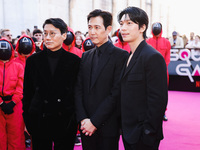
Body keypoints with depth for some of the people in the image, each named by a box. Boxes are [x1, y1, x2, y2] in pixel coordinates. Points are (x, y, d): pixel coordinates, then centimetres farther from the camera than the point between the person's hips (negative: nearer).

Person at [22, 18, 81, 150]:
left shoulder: (74, 61, -1)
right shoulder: (33, 60, 3)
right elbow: (27, 92, 6)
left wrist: (77, 118, 0)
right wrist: (27, 120, 4)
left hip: (66, 123, -1)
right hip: (39, 123, 1)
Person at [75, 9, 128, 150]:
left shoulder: (121, 55, -8)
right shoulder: (86, 56, 11)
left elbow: (116, 93, -14)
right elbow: (78, 90, 6)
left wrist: (95, 121, -14)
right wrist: (83, 119, -6)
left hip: (107, 127, -5)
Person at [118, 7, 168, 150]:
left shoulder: (153, 57, -16)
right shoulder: (129, 57, 10)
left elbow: (158, 100, -19)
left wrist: (148, 133, -18)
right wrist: (123, 127, 11)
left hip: (143, 136, -8)